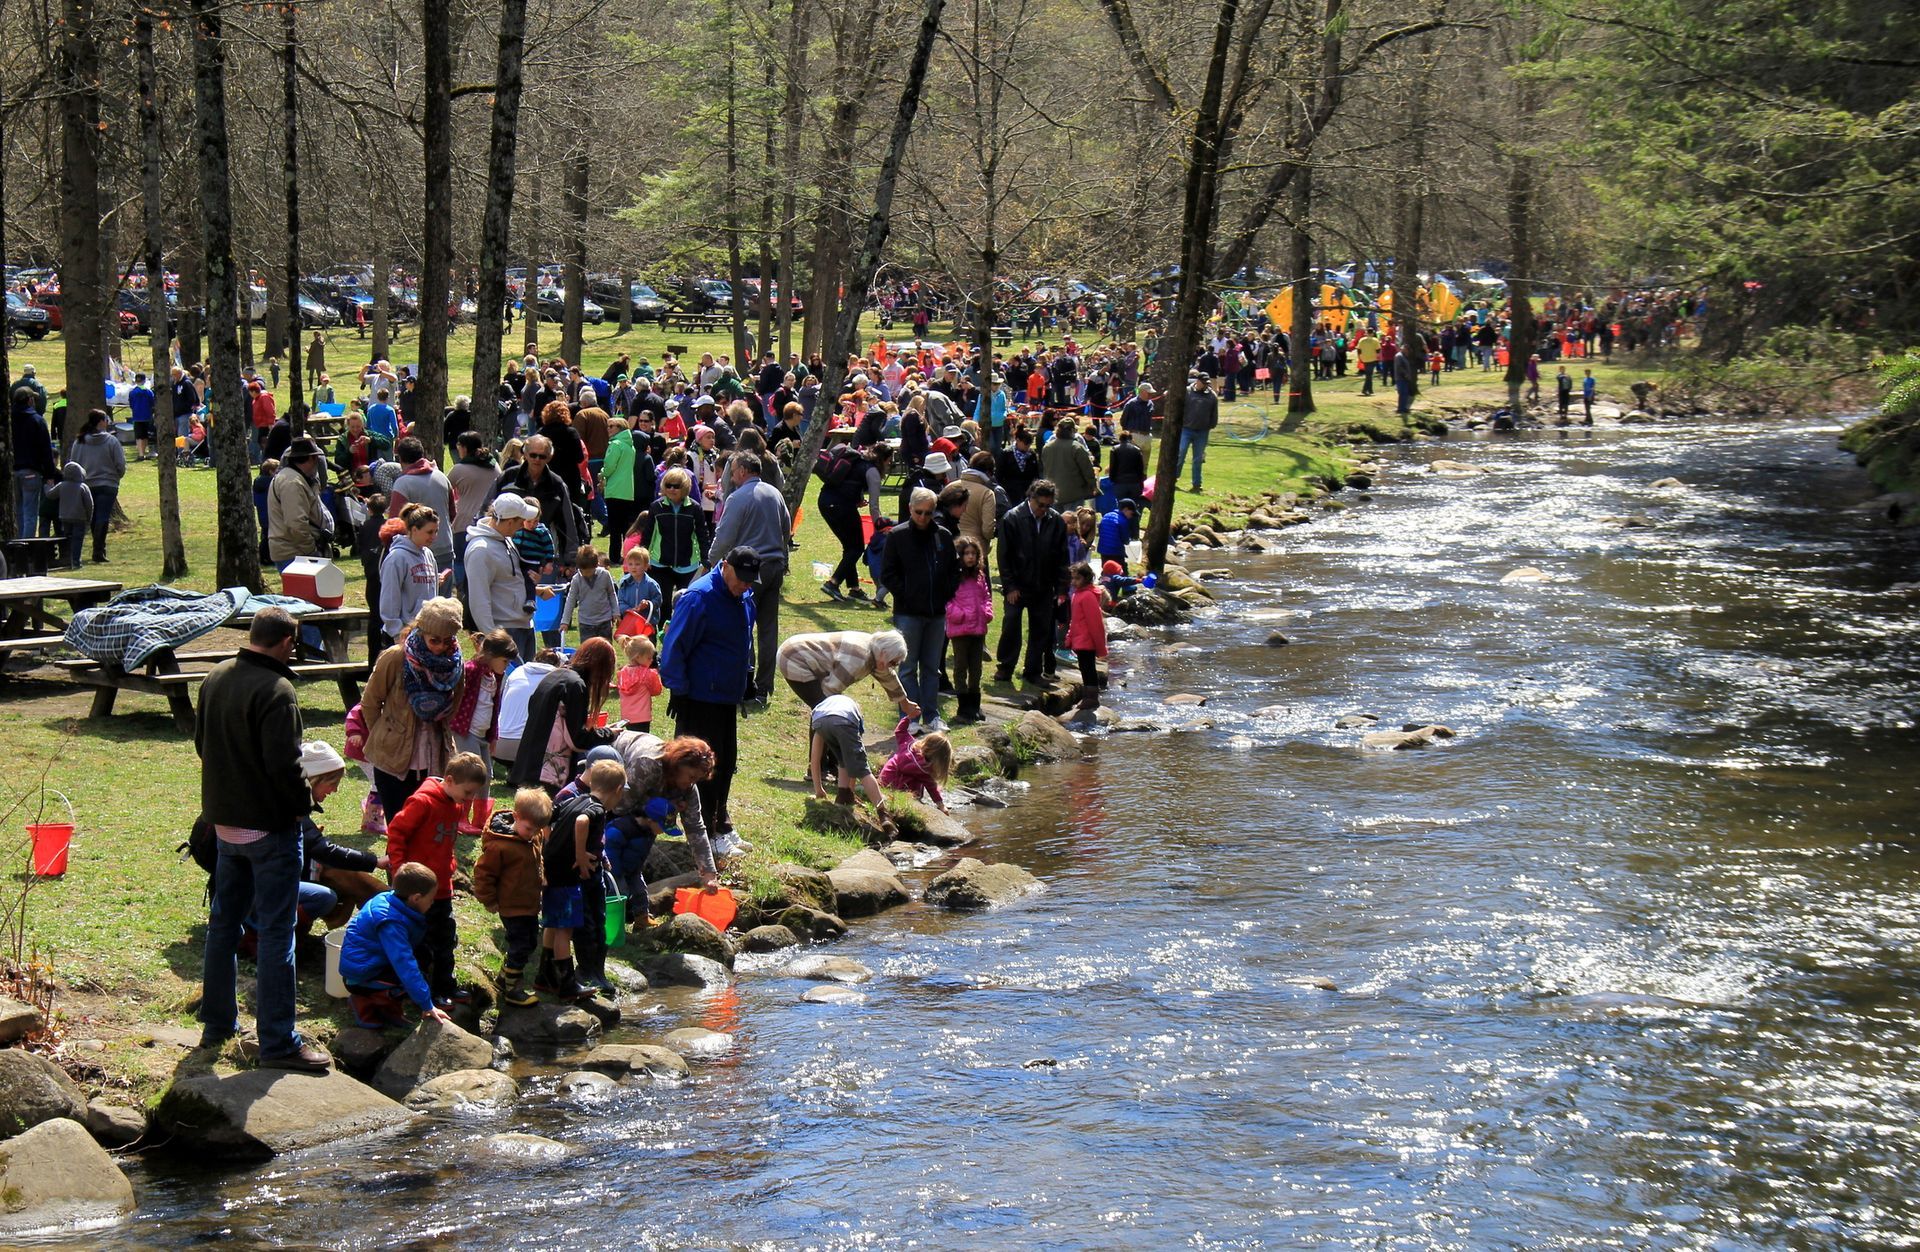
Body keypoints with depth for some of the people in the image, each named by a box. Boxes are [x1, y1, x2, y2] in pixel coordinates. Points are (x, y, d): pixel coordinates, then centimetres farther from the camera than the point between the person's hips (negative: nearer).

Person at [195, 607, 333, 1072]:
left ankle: (217, 1022, 29)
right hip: (269, 825, -8)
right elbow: (283, 763, -25)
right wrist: (303, 803, -9)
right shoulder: (276, 690, -22)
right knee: (276, 933, -3)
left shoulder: (215, 678, 5)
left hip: (223, 820, 8)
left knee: (224, 921, 19)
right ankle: (278, 1043, -2)